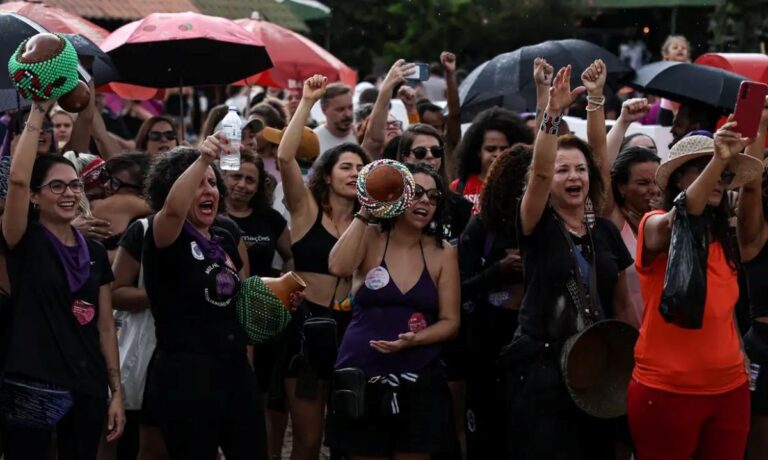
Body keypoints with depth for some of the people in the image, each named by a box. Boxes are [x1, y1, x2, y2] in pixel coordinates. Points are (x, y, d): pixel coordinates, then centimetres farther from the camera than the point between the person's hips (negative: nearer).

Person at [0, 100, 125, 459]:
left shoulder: (95, 252, 11)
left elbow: (105, 326, 12)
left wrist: (116, 390, 6)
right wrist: (39, 111, -18)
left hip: (86, 388, 5)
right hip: (30, 388, -5)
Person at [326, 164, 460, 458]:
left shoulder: (442, 253, 2)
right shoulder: (369, 239, -2)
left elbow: (450, 321, 2)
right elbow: (338, 267, -23)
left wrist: (413, 340, -16)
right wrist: (365, 213, -19)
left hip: (419, 382, 1)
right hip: (361, 378, -1)